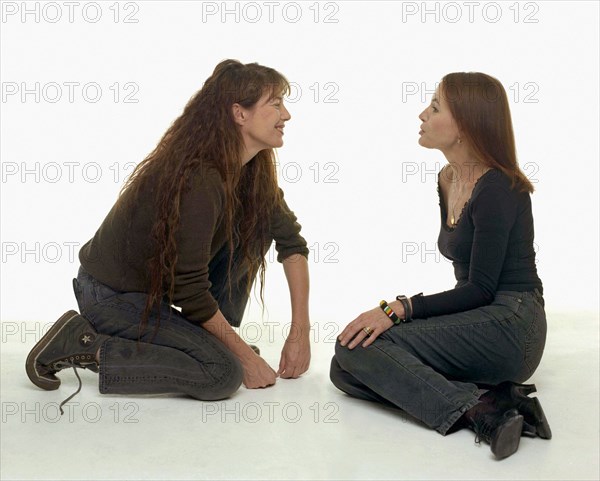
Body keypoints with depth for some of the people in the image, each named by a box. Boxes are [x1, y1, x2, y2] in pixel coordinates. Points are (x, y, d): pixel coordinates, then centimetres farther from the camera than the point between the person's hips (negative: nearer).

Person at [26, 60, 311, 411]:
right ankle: (84, 344, -10)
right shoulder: (200, 180, -29)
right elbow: (189, 292, -26)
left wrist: (301, 332, -3)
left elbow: (291, 239, 3)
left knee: (256, 224, -1)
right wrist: (244, 355, -14)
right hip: (110, 296, -9)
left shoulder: (252, 170, -2)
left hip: (157, 282, 9)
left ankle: (214, 339, 8)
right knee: (225, 373, -19)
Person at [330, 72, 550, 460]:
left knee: (359, 346, -20)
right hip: (478, 321, 9)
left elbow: (481, 289, -17)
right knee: (345, 369, -6)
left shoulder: (498, 189, -14)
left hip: (508, 326, -9)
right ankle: (487, 401, -15)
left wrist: (400, 309, -22)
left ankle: (477, 408, -24)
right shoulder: (447, 180, 13)